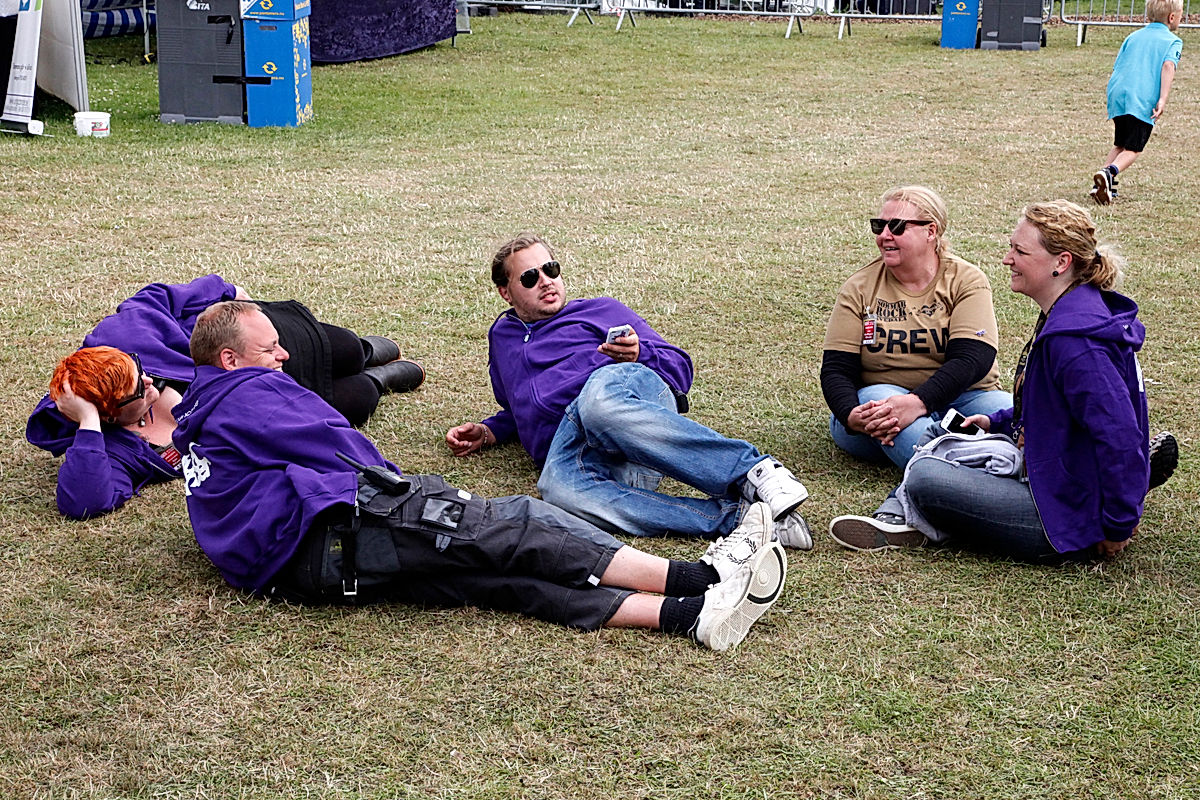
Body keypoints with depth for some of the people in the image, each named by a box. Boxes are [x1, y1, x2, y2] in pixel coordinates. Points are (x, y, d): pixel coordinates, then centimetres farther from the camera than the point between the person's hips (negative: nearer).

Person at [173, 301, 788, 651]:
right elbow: (342, 449, 1)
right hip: (337, 533, -9)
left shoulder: (200, 426, 33)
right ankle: (692, 578, -19)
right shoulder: (249, 392, 3)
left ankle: (686, 613, -21)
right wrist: (404, 491, 18)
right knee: (511, 527, -12)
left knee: (503, 576, -8)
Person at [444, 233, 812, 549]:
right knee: (559, 487, -41)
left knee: (597, 398, -44)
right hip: (565, 445, 2)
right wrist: (488, 432, 30)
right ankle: (734, 517, -48)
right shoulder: (502, 338, 40)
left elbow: (679, 366, 18)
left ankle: (754, 470, -46)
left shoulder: (599, 310, 27)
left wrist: (639, 354, -3)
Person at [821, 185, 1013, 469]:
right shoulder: (859, 288, 5)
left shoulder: (966, 281, 0)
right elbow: (836, 368, -1)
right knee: (875, 396, -36)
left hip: (959, 398, 1)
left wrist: (917, 402, -31)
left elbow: (972, 358, -13)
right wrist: (851, 415, -25)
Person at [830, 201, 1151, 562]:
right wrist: (998, 422, 17)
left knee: (924, 478, -18)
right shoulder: (1064, 316, 8)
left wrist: (1118, 526, -23)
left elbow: (1120, 436, -30)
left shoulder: (1073, 340, -26)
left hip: (1071, 517, -11)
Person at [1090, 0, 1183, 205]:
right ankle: (1109, 173, -31)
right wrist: (1163, 99, -20)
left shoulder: (1133, 37, 23)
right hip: (1142, 102, -5)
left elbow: (1116, 68, 21)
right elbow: (1168, 66, -11)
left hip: (1116, 96, 5)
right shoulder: (1173, 41, 7)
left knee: (1119, 145, 20)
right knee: (1132, 149, -3)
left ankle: (1102, 185, 5)